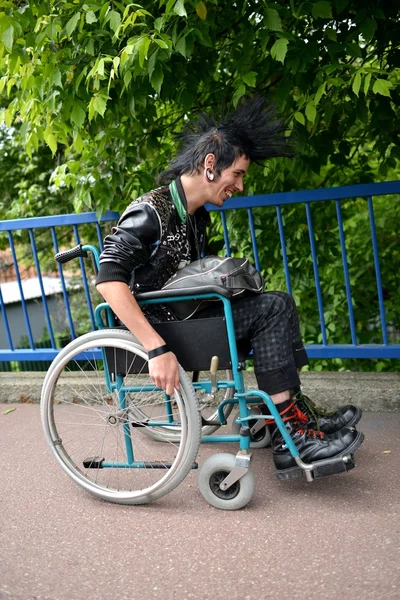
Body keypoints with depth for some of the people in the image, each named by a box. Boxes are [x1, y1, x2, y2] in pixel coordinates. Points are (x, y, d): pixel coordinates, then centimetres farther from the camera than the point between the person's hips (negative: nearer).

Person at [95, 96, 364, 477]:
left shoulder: (196, 214, 9)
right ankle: (290, 436, -11)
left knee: (277, 305, 1)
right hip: (154, 325, -9)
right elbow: (109, 279, -30)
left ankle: (295, 415, 4)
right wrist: (158, 349, -36)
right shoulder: (151, 212, -18)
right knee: (272, 308, -15)